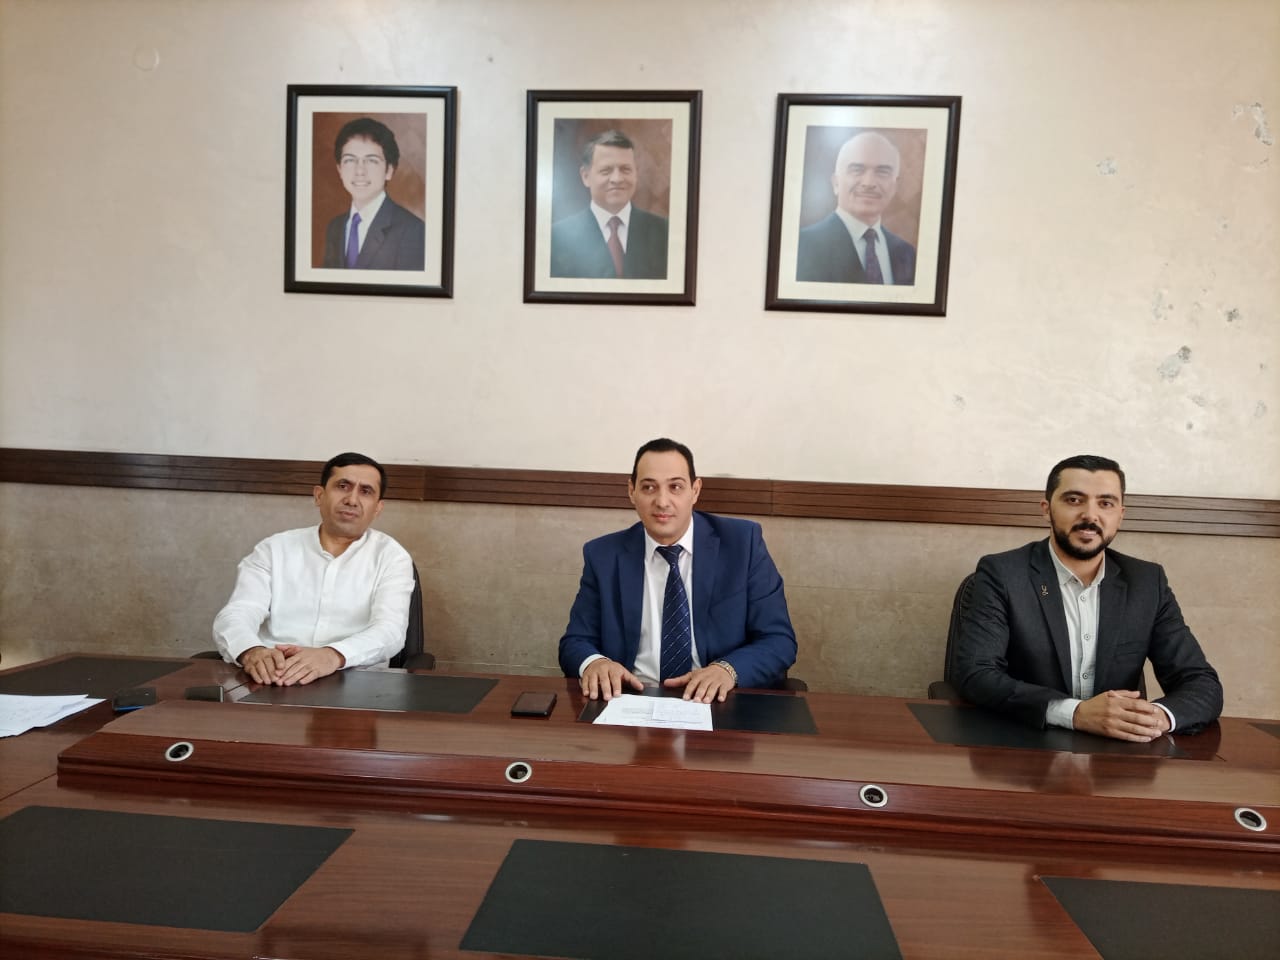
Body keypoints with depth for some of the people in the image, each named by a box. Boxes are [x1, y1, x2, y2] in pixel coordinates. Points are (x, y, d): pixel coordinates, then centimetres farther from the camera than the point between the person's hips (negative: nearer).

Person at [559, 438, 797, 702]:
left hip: (718, 705, -1)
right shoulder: (603, 555, 4)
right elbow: (575, 643, 6)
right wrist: (593, 662, -18)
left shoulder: (743, 543, 0)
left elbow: (779, 641, -2)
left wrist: (728, 669, -21)